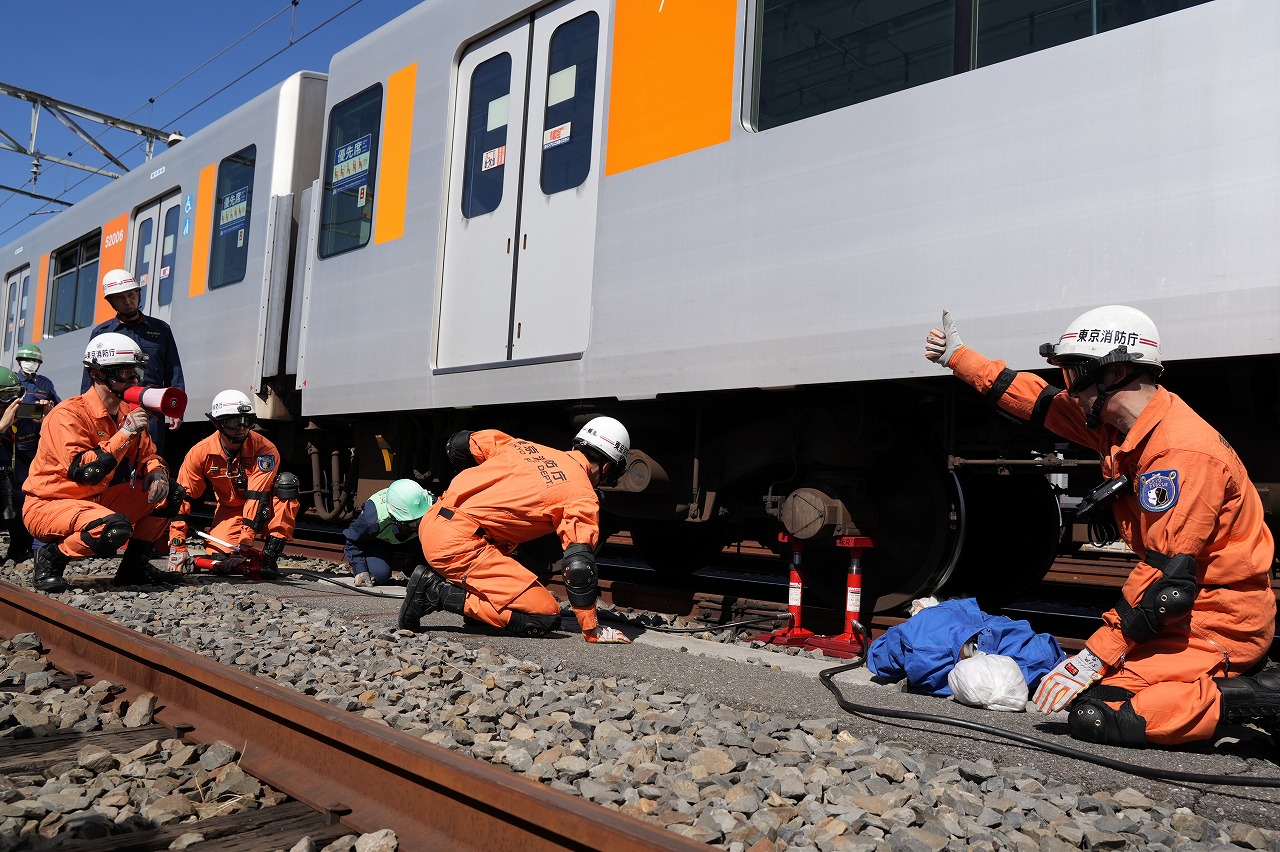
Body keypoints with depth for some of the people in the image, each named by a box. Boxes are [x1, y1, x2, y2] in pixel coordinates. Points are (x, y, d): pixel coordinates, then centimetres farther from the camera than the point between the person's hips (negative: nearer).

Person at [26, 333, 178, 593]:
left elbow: (147, 455, 12)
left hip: (96, 501, 8)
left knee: (167, 492, -3)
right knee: (115, 527, -35)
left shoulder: (128, 413, 5)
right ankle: (51, 557, -8)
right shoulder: (69, 414, -20)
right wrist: (125, 433, -29)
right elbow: (82, 472, -30)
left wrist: (157, 471, -12)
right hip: (49, 504, -8)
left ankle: (135, 566, 5)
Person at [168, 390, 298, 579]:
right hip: (229, 510, 2)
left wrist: (245, 542, -36)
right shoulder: (201, 452, -14)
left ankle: (270, 556, -28)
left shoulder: (264, 449, -25)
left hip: (263, 511, -2)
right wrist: (177, 545, -16)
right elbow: (182, 497, -11)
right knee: (219, 557, -26)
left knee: (287, 483, -33)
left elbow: (258, 498, -30)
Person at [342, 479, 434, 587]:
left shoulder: (431, 505, -37)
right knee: (379, 573, -28)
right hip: (378, 541, -3)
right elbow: (352, 540, -23)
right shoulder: (375, 519, -43)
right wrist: (360, 570, -29)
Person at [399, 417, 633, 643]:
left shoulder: (525, 447, 17)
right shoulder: (583, 496, -1)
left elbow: (460, 444, 20)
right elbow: (579, 564, -10)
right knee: (545, 616, -6)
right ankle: (438, 592, -6)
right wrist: (592, 630, -2)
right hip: (457, 544, -9)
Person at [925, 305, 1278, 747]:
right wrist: (959, 357, 23)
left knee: (1092, 716, -18)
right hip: (1188, 607, 10)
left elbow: (1168, 580, -28)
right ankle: (1237, 681, 12)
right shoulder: (1122, 423, 3)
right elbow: (1042, 402, 17)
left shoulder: (1181, 452, -26)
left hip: (1219, 622, -10)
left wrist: (1095, 656, -24)